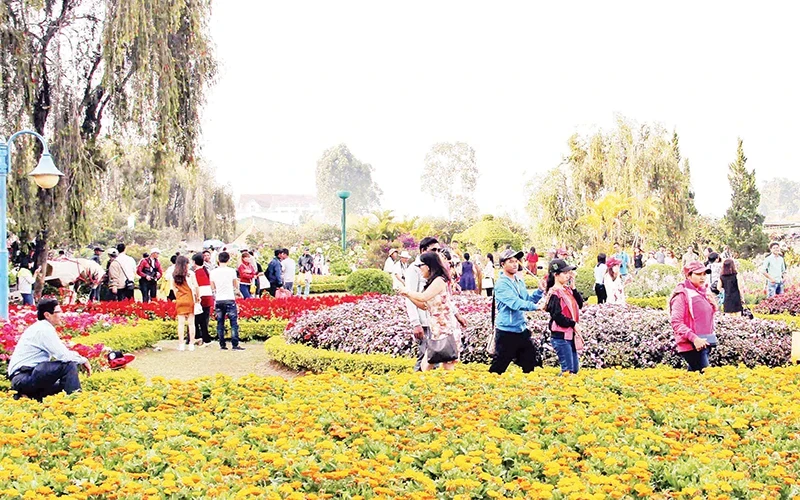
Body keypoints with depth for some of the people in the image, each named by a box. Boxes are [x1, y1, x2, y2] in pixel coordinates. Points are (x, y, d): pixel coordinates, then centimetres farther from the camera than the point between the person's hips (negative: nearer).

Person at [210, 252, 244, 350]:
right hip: (230, 299, -3)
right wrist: (238, 292, 27)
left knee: (220, 323, 9)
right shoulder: (231, 271, -4)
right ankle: (235, 345, -6)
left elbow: (212, 288, 12)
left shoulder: (213, 272, 3)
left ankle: (222, 345, 9)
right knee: (234, 322, -1)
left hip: (218, 300, 3)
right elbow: (236, 286, 7)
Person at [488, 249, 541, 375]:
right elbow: (514, 303, -25)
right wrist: (535, 306, -31)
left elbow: (528, 299, 11)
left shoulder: (520, 282, 11)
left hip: (522, 329, 8)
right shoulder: (501, 283, -14)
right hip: (506, 331, -8)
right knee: (499, 366, -2)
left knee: (530, 362, 14)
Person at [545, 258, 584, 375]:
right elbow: (557, 316, -19)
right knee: (567, 369, -8)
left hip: (571, 335, 9)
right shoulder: (554, 293, -14)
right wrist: (573, 324, -11)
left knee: (575, 368, 13)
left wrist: (573, 288, 0)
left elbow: (580, 304, 7)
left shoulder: (567, 290, 12)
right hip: (560, 336, -9)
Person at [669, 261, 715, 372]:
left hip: (704, 343, 8)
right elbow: (676, 322, -15)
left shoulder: (703, 293, 14)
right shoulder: (683, 294, -9)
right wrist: (694, 338, -24)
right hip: (691, 346, -8)